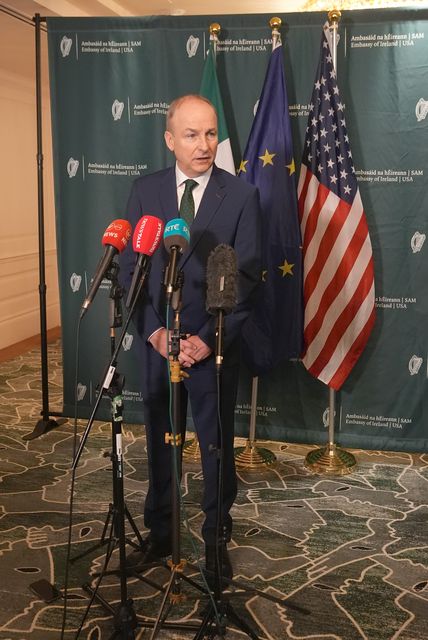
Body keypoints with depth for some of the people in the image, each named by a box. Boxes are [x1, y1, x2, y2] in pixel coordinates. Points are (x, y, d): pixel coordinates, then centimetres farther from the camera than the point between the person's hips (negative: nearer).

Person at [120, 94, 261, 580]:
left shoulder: (242, 195, -5)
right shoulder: (145, 191, 1)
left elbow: (247, 276, -8)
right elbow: (130, 267, 1)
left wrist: (208, 339, -14)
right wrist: (154, 331, -9)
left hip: (214, 345, -2)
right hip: (157, 341, 2)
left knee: (217, 445, 11)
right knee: (159, 442, 15)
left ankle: (216, 539, 30)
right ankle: (159, 533, 34)